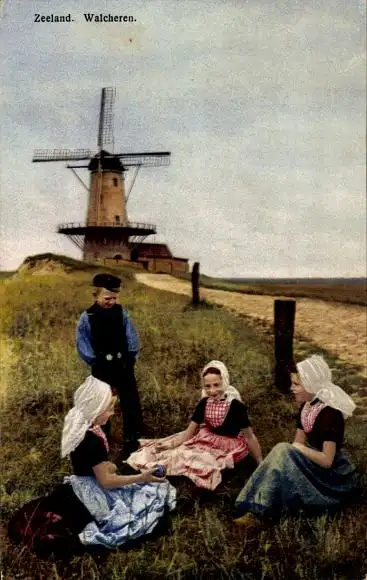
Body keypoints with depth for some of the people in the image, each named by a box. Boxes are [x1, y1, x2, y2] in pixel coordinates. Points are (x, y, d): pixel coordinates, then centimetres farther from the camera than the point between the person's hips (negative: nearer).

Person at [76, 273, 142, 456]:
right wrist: (96, 363, -8)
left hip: (124, 365, 2)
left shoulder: (121, 312, -5)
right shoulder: (87, 317, -11)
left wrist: (131, 357, -3)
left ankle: (132, 441, 26)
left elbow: (132, 336, 2)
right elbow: (82, 344, -7)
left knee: (131, 403, 8)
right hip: (102, 368, -2)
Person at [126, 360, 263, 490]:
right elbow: (190, 431, -3)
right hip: (208, 440, 6)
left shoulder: (236, 406, -26)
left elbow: (250, 436, -18)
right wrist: (170, 445, -17)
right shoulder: (204, 403, -9)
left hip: (228, 446, -6)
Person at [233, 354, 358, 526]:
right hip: (314, 465, 9)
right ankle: (256, 506, -15)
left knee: (283, 452, -24)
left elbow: (327, 460, -27)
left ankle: (260, 511, -19)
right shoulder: (306, 406, 1)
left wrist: (300, 448, -16)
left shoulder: (329, 413, -25)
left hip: (334, 477, -9)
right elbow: (298, 444, 5)